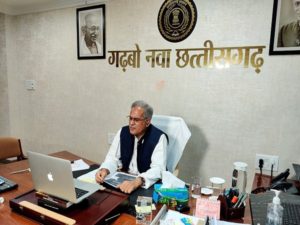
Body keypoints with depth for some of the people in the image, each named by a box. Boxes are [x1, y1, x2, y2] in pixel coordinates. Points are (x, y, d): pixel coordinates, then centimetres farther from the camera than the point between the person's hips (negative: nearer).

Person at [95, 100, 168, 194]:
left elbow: (158, 169, -26)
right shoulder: (123, 132, -1)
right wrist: (104, 170, -22)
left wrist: (136, 182, -41)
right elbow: (113, 158, -1)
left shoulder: (159, 137, -16)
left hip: (148, 185, -3)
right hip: (124, 179, 4)